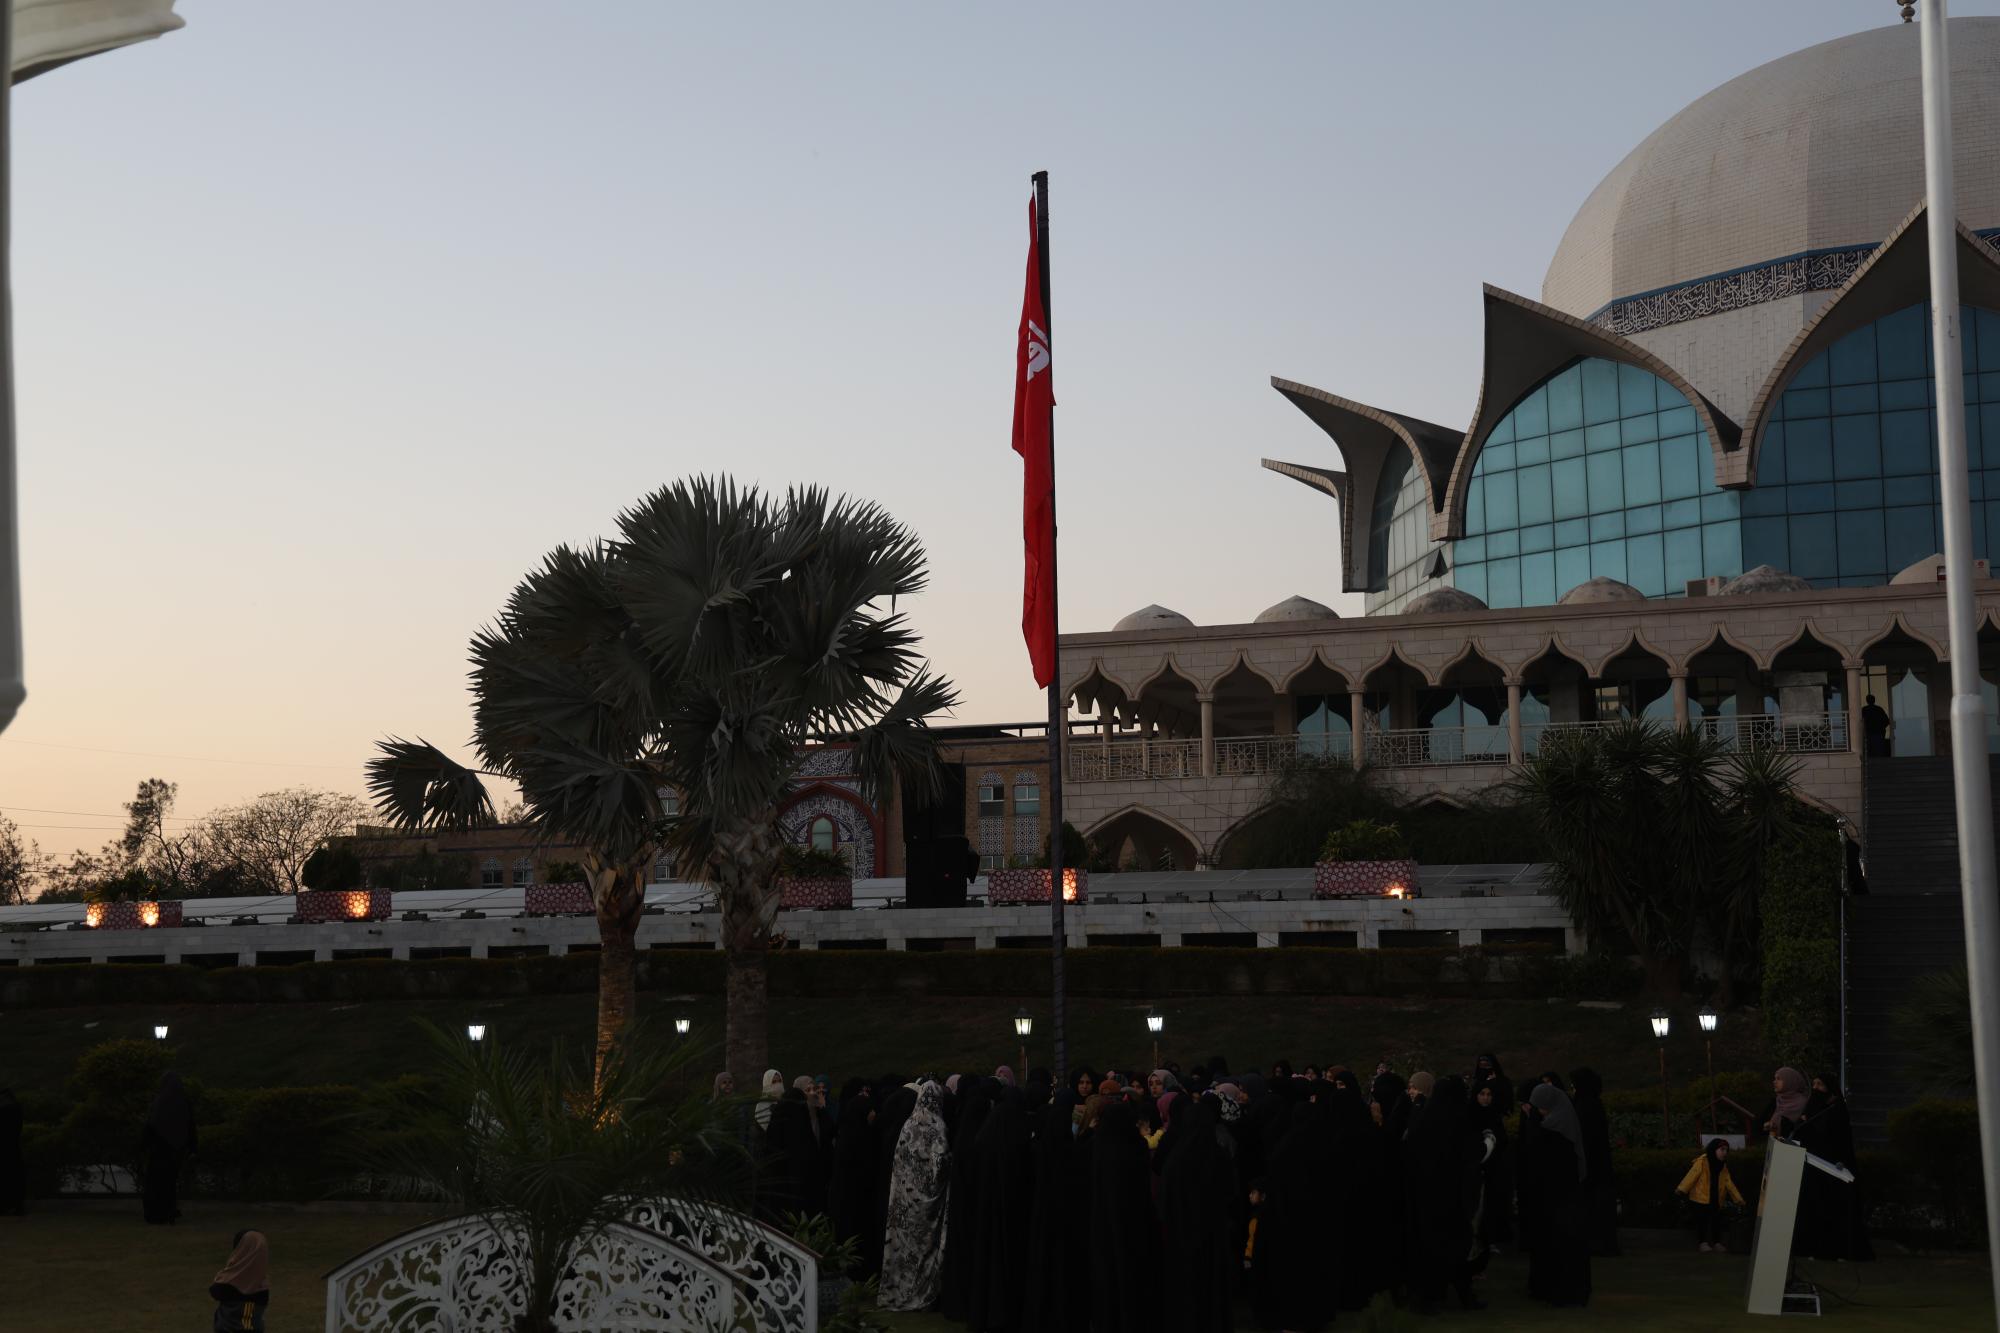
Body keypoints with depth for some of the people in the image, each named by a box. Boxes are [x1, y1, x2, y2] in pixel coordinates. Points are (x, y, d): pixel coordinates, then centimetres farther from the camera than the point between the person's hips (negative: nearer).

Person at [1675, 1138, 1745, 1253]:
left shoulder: (1723, 1166, 10)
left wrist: (1738, 1199, 12)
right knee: (1702, 1220, -5)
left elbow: (1728, 1183, 14)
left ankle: (1717, 1243, 17)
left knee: (1716, 1221, 8)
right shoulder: (1702, 1161, -12)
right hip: (1701, 1197, -6)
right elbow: (1692, 1175, -20)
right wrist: (1682, 1189, -29)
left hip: (1716, 1199, 6)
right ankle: (1702, 1243, 2)